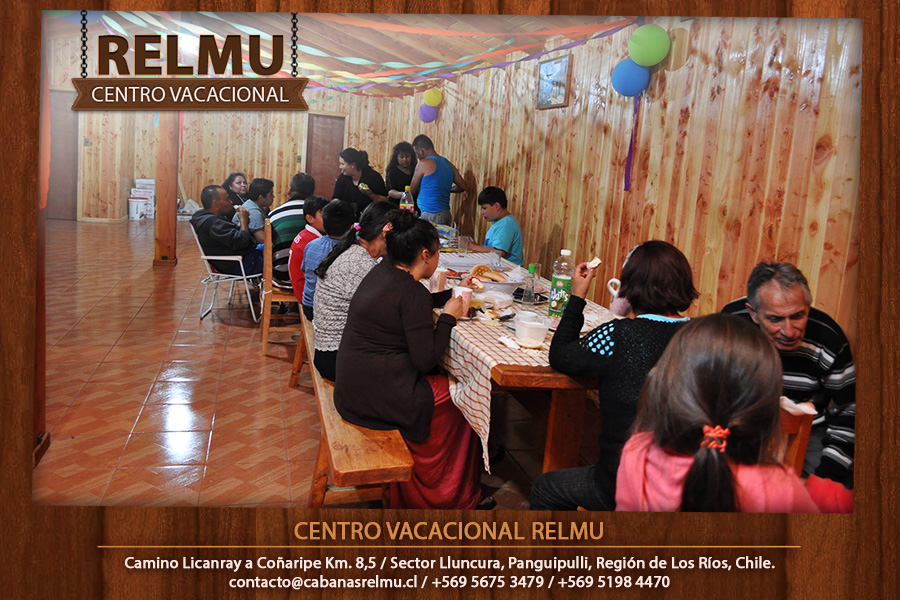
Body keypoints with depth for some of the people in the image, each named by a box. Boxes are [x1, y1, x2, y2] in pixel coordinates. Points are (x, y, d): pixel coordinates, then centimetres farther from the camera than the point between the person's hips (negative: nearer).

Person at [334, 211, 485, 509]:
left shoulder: (383, 271, 6)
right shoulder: (413, 292, -20)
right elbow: (425, 360, -19)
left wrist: (453, 293, 23)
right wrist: (448, 317, -8)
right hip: (378, 396, -9)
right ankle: (456, 496, 27)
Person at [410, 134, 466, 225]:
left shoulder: (424, 164, -7)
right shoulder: (448, 164, 12)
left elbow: (412, 191, 2)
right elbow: (462, 186, 15)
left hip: (431, 215, -8)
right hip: (446, 213, 8)